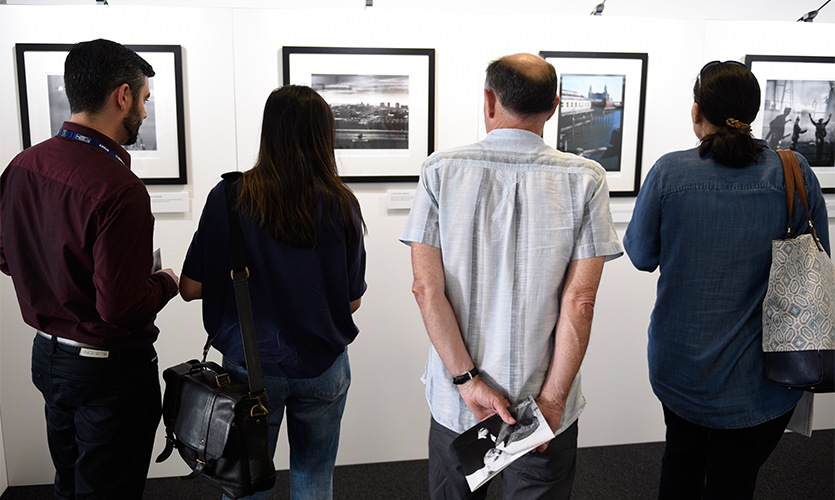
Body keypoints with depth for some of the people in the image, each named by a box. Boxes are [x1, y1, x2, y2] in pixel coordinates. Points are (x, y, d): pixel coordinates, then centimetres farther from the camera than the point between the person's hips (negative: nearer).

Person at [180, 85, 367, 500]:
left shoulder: (229, 197, -11)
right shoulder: (341, 204, -8)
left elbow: (191, 288, -7)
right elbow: (353, 299, -2)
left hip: (250, 366, 0)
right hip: (323, 367, 1)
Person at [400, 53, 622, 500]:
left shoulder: (441, 171, -6)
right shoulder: (584, 180, -9)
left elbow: (426, 287, -12)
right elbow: (579, 303, -13)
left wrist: (468, 380, -10)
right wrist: (552, 401, -8)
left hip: (454, 402, 1)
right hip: (543, 402, -1)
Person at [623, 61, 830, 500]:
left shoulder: (668, 172, -13)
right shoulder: (794, 174, -10)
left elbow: (641, 255, -2)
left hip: (677, 365, 1)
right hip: (758, 380, 0)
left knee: (681, 457, 27)